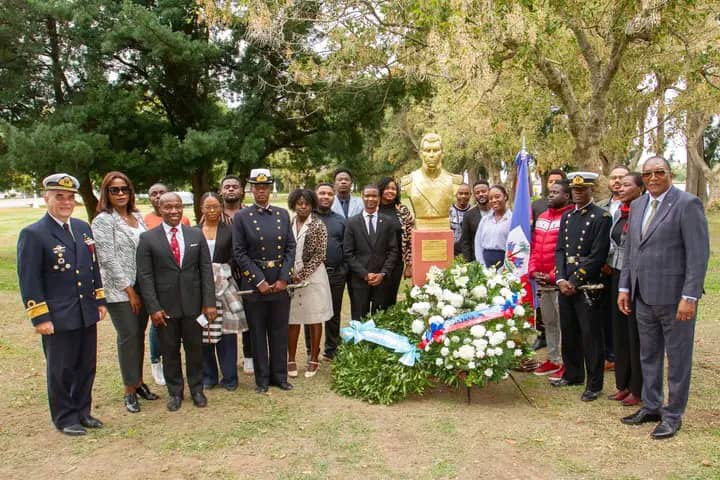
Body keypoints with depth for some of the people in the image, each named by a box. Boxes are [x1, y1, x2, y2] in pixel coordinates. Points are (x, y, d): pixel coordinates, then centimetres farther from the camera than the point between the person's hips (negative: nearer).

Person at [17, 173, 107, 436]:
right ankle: (65, 418, 25)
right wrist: (40, 317, -15)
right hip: (58, 318, -6)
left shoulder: (83, 228, 9)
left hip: (87, 314, 6)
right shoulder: (32, 234, -10)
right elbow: (29, 280, -12)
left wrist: (100, 300, 12)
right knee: (61, 370, 8)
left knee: (86, 367, 15)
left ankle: (82, 411, 32)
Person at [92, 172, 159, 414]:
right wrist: (129, 290, -12)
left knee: (139, 335, 11)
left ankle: (139, 381, 25)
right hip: (119, 291, -5)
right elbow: (108, 259, -12)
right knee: (128, 337, -1)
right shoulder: (103, 220, -7)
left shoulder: (137, 216, 10)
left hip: (142, 287, 5)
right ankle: (130, 390, 13)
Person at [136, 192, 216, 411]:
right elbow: (145, 275, -4)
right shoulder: (147, 238, -3)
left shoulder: (196, 235, 4)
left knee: (195, 348, 12)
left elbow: (206, 269, 3)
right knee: (169, 351, 10)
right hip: (164, 307, -1)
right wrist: (153, 307, -10)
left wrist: (209, 302, -4)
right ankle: (174, 392, 27)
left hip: (193, 304, 2)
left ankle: (196, 389, 29)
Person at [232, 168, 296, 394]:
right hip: (254, 282, -2)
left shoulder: (283, 214, 6)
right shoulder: (241, 217, -3)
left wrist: (284, 278, -6)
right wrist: (259, 281, -12)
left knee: (279, 332, 11)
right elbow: (239, 253, -7)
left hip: (280, 282, 3)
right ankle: (262, 379, 20)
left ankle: (279, 375, 24)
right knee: (258, 333, 8)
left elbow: (291, 248, 4)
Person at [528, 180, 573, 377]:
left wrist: (553, 276, -15)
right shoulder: (542, 217, 15)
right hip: (541, 281, 8)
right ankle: (553, 359, 25)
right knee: (548, 321, 14)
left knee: (563, 322, 0)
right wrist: (533, 271, 4)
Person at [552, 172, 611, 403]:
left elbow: (597, 255, -13)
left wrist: (575, 281, -14)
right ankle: (573, 374, 30)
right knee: (568, 332, 15)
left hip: (586, 285, -6)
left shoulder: (601, 217, -7)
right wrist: (561, 279, -3)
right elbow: (560, 250, 10)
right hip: (565, 284, 6)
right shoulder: (567, 216, 13)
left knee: (590, 335, 1)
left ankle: (594, 384, 12)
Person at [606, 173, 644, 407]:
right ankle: (623, 384, 26)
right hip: (617, 277, 7)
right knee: (620, 331, 13)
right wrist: (609, 264, 6)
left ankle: (638, 389, 17)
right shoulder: (618, 213, 10)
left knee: (636, 334, 4)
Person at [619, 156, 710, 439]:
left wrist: (689, 297, -18)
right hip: (644, 297, 7)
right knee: (648, 356, 17)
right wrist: (624, 287, 11)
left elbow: (699, 254, -14)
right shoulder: (638, 205, 11)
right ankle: (651, 407, 32)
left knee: (678, 359, 8)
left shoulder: (688, 204, -10)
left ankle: (673, 415, 21)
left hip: (674, 297, -6)